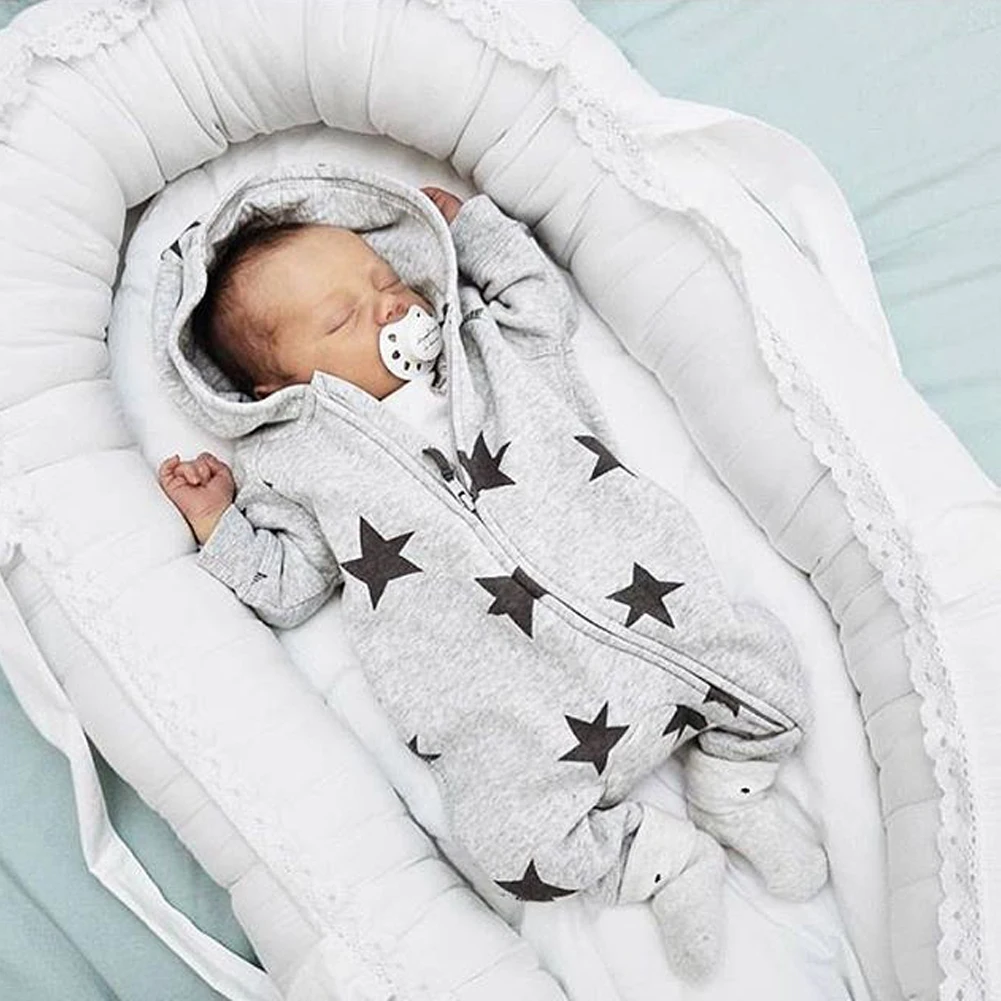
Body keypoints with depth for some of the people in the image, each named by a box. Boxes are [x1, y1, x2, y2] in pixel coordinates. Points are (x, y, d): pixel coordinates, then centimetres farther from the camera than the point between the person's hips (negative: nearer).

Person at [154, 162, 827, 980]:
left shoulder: (488, 342, 16)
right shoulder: (296, 465, 8)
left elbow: (547, 299, 31)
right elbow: (284, 591, 10)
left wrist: (467, 222, 30)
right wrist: (219, 523, -1)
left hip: (641, 601, 3)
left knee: (761, 666, -8)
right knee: (519, 845, -21)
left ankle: (736, 793, 22)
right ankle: (666, 859, 8)